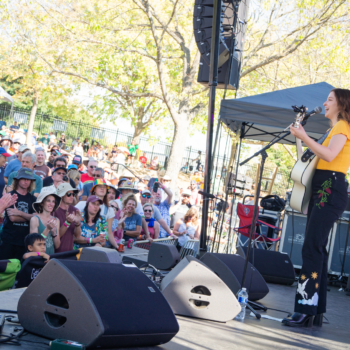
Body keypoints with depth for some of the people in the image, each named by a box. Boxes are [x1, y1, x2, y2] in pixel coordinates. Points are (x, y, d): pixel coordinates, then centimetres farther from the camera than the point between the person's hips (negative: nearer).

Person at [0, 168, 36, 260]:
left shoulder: (32, 199, 10)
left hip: (24, 239, 3)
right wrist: (29, 217, -3)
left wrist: (20, 213, -15)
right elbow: (12, 218, -12)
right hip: (8, 239, -3)